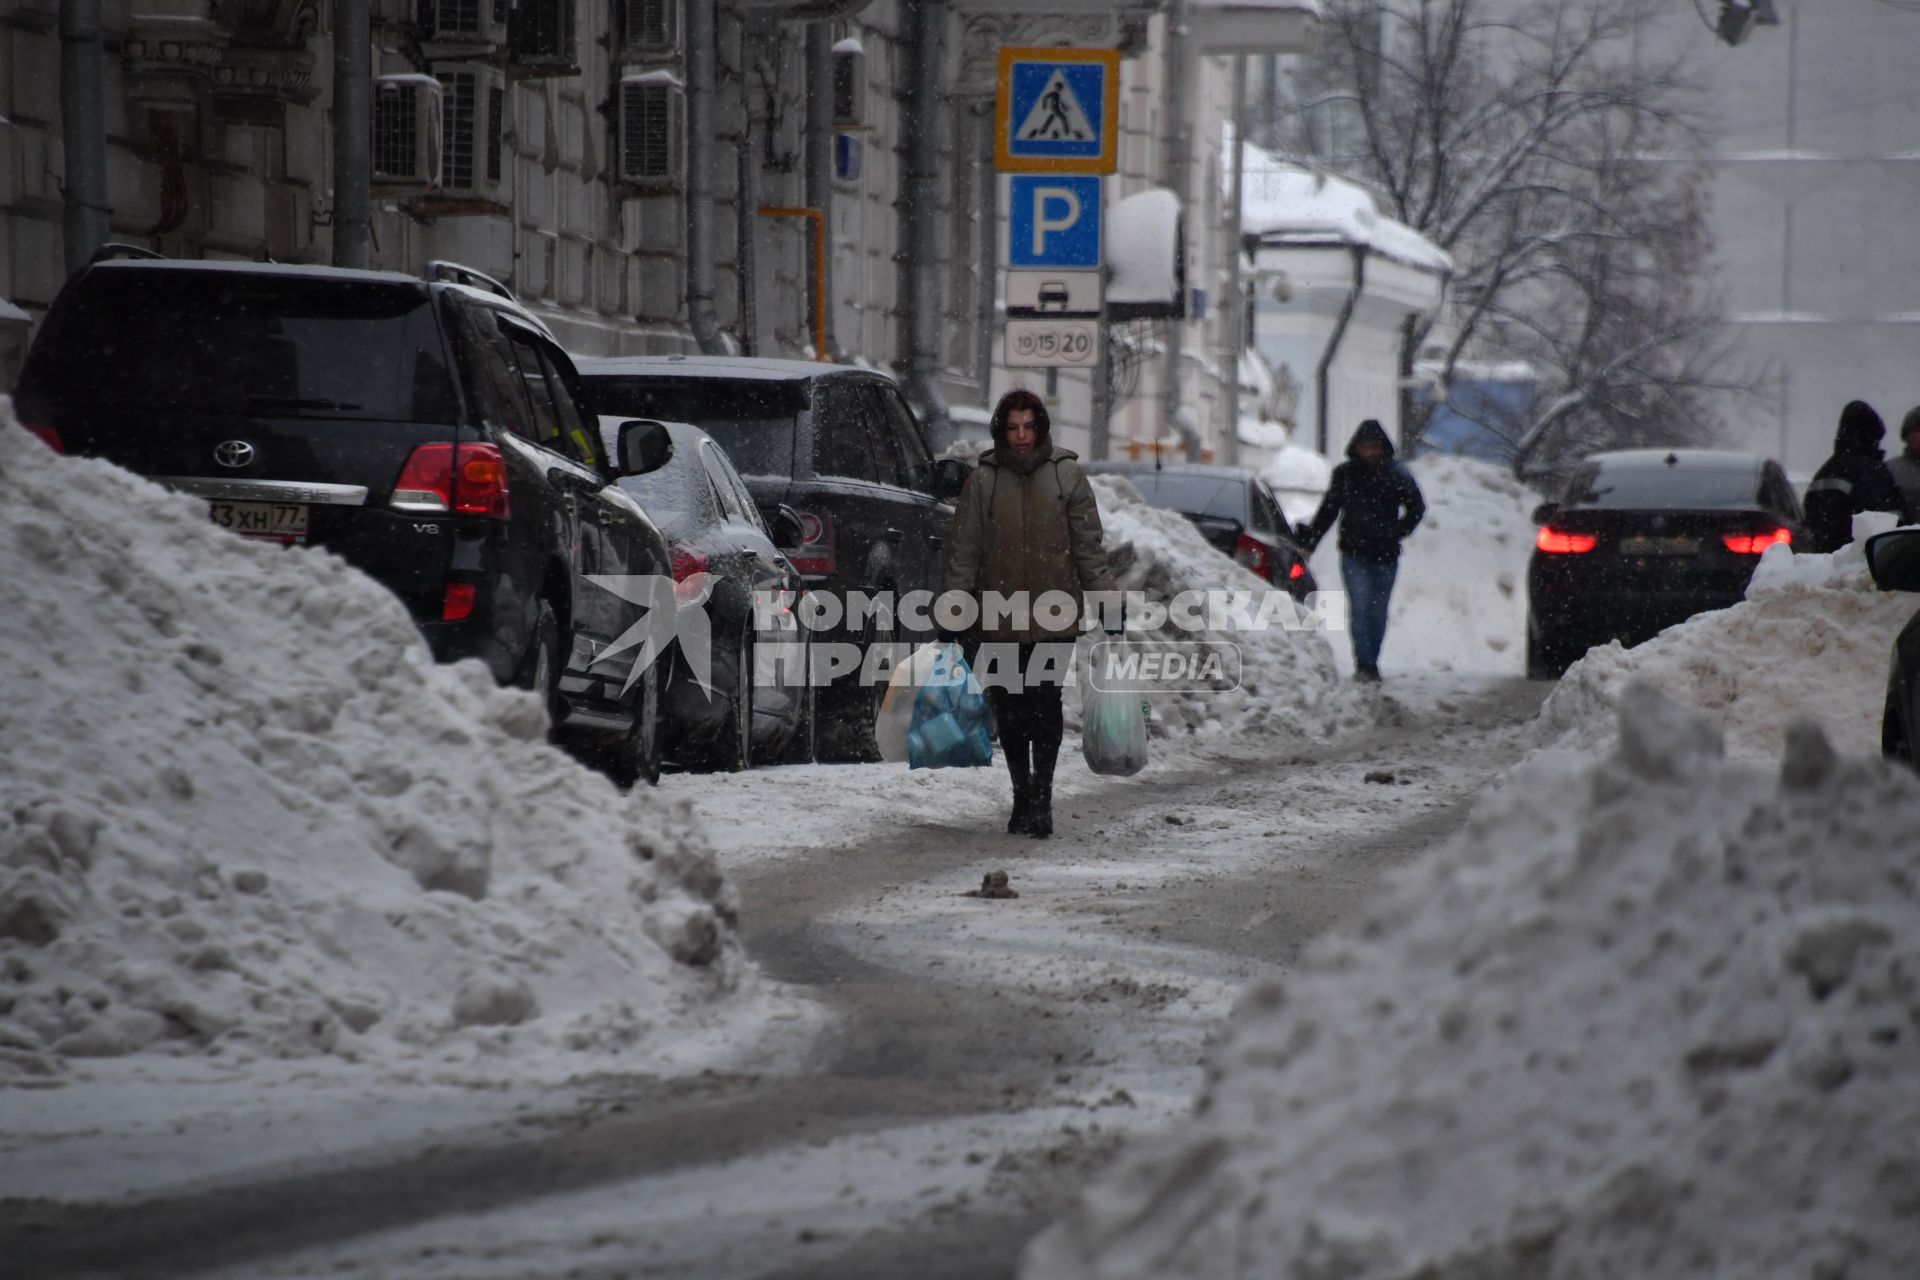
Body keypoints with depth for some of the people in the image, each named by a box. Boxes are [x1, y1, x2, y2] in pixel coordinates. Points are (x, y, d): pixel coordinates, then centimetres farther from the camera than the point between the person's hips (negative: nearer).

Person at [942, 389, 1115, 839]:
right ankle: (1022, 794, 18)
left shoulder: (1067, 475, 3)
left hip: (1054, 615, -2)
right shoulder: (984, 480, 4)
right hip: (1000, 615, 2)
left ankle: (1041, 796, -6)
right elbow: (965, 552, 7)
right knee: (1009, 708, 5)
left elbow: (1088, 547, 7)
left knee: (1045, 702, -11)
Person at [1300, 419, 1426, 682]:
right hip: (1354, 554, -1)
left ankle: (1371, 663, 19)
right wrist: (1310, 542, 9)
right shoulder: (1345, 474, 3)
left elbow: (1416, 507, 9)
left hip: (1385, 554, 1)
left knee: (1378, 611, 8)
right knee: (1360, 606, -13)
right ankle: (1363, 664, -16)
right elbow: (1328, 510, 11)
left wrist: (1396, 532, -2)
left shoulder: (1396, 475, 0)